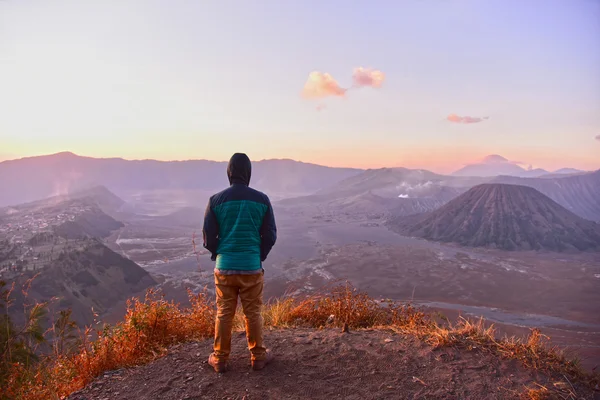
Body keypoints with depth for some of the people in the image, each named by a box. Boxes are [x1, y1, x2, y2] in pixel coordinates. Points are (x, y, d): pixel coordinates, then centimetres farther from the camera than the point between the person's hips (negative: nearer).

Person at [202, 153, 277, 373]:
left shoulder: (216, 200, -5)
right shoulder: (261, 199, -5)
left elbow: (208, 237, -2)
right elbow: (270, 236, -2)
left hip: (224, 267, 1)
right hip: (252, 267, 0)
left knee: (224, 314, 13)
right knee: (253, 314, 12)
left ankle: (220, 359, 24)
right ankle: (258, 357, 25)